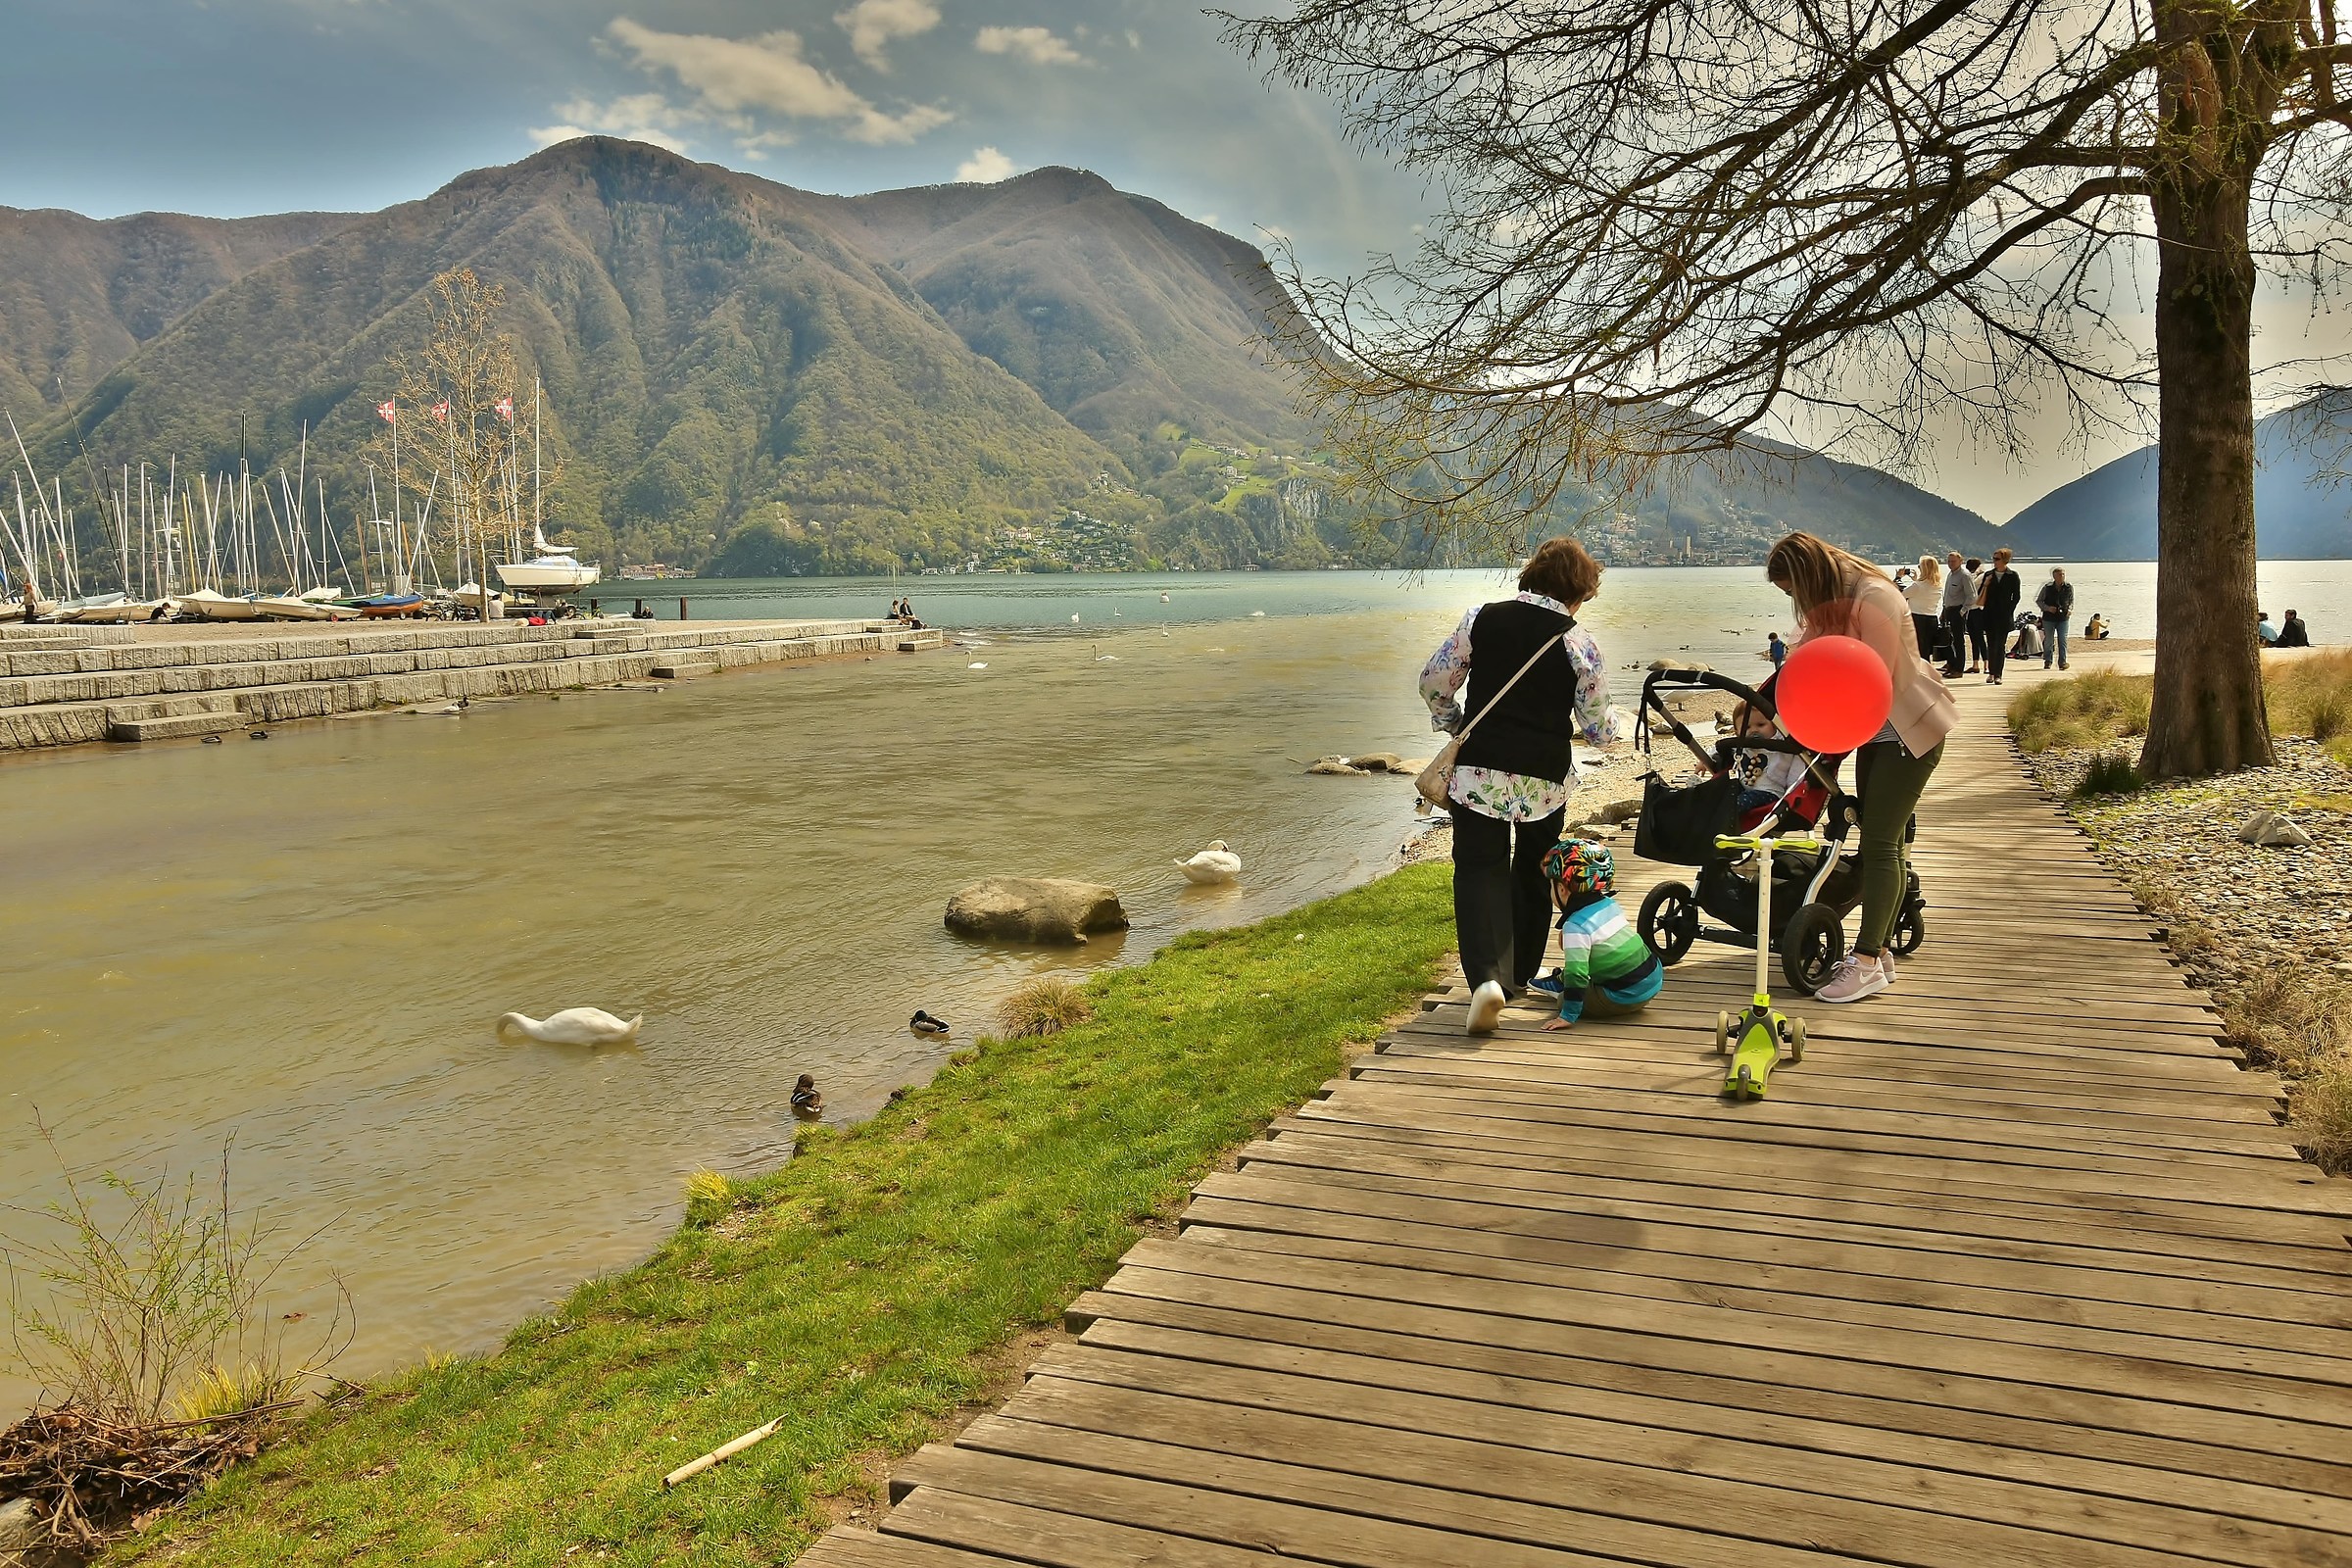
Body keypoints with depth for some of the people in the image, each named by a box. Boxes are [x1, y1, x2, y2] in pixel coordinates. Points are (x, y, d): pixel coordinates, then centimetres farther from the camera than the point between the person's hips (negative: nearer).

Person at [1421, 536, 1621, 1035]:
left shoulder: (1483, 618, -2)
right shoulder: (1579, 643, -6)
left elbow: (1434, 682, 2)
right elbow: (1598, 730, -1)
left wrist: (1453, 724, 19)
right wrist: (1610, 721, 22)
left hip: (1478, 769, 0)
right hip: (1545, 779, 0)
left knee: (1479, 867, 3)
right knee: (1533, 871, 20)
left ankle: (1486, 975, -17)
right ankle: (1521, 973, 33)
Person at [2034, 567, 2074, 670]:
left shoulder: (2069, 587, 2)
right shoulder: (2047, 587, -5)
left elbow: (2071, 600, 18)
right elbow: (2038, 601, 4)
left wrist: (2070, 609, 0)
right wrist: (2047, 608, -11)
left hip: (2063, 618, 1)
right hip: (2049, 618, -1)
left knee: (2063, 641, -5)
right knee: (2048, 641, 6)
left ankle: (2062, 662, 0)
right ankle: (2047, 661, 19)